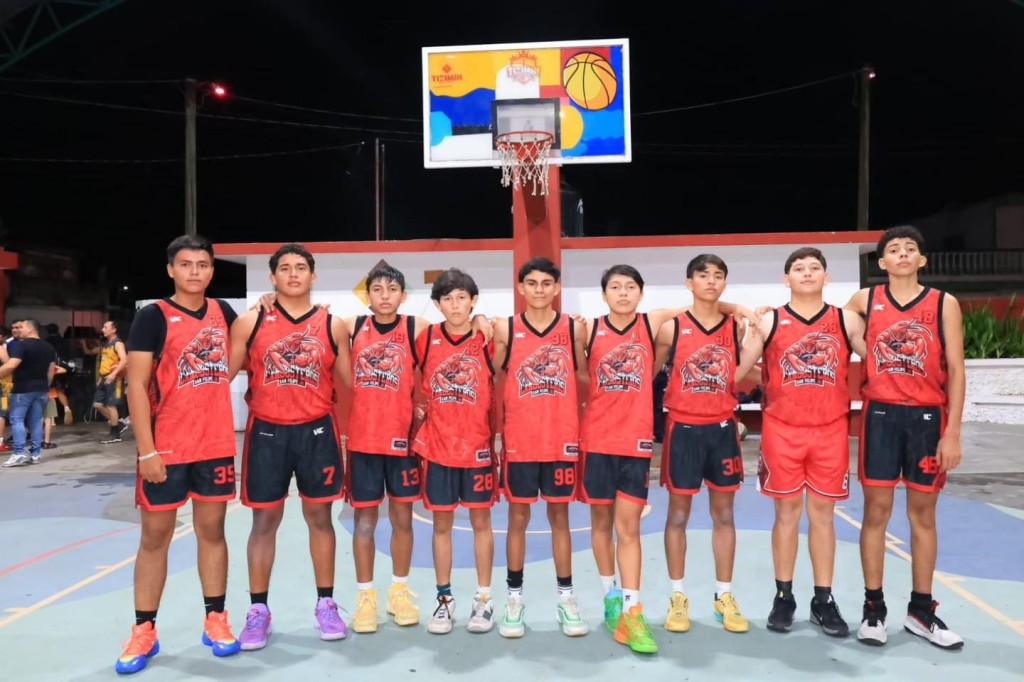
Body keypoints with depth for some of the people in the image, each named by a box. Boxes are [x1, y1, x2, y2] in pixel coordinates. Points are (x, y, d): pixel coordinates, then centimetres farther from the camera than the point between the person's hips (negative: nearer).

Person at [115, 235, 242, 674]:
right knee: (155, 535, 6)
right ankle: (144, 631, 18)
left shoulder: (223, 312, 7)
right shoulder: (153, 316, -6)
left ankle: (215, 621, 22)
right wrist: (146, 451, -15)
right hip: (166, 448, -3)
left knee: (212, 529, 10)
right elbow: (136, 385, -9)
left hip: (217, 444, 4)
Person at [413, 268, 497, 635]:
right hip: (438, 446, 1)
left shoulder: (486, 339, -4)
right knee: (441, 524, 9)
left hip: (478, 445, -1)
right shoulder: (426, 338, -1)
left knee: (481, 521, 8)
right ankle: (444, 599, 22)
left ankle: (484, 599, 21)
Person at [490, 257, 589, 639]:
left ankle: (566, 597, 21)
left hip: (563, 438, 1)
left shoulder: (574, 329, 2)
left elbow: (584, 378, 8)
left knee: (559, 516, 10)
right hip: (518, 440, -1)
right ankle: (514, 598, 20)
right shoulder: (505, 329, -1)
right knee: (518, 517, 8)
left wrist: (584, 412, -3)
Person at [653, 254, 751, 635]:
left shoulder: (735, 328, 4)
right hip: (684, 428, -2)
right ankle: (677, 597, 18)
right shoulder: (671, 328, -4)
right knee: (678, 513, 5)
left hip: (723, 428, 3)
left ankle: (724, 596, 22)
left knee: (723, 513, 9)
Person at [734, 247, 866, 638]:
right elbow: (736, 372, 2)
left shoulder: (847, 321, 4)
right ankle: (783, 597, 20)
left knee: (822, 513, 8)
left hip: (831, 431, 1)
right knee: (787, 512, 7)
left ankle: (823, 600, 20)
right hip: (782, 430, -1)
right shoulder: (769, 323, 1)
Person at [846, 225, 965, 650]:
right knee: (876, 511, 3)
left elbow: (955, 370, -1)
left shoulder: (944, 304, 2)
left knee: (923, 514, 9)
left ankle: (921, 610, 22)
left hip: (928, 417, 0)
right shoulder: (865, 300, 4)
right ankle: (873, 607, 14)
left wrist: (953, 432, -6)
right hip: (880, 415, 0)